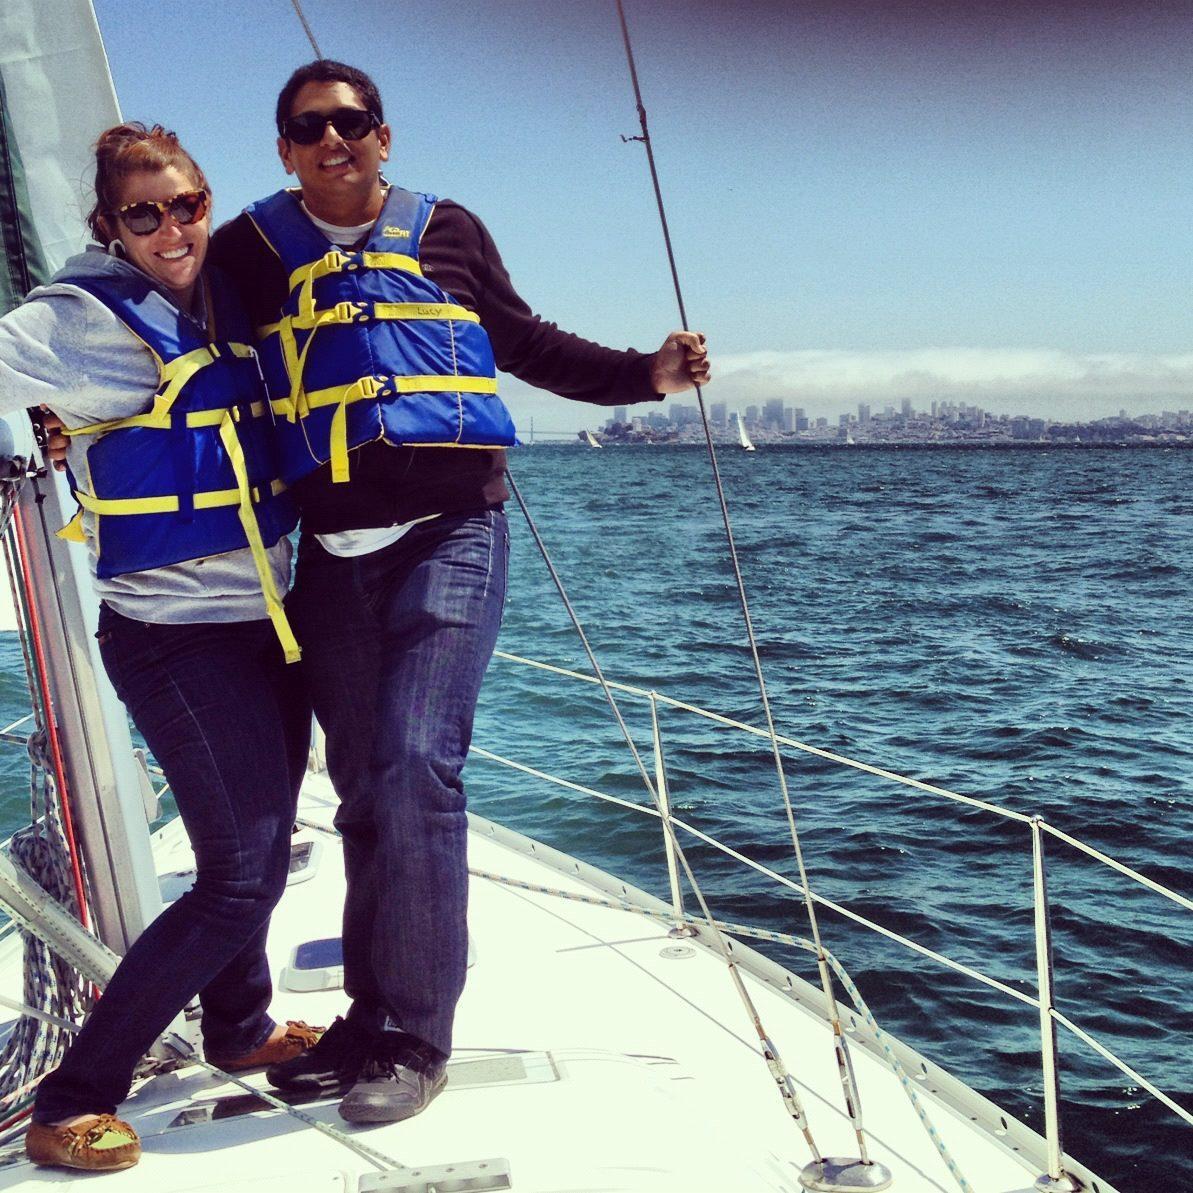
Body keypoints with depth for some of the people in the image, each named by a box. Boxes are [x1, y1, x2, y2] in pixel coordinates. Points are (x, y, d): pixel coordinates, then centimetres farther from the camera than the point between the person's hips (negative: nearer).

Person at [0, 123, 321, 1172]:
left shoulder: (231, 306, 11)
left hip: (264, 621, 8)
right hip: (177, 637, -7)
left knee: (262, 851, 19)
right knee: (238, 877, -9)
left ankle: (241, 1027, 42)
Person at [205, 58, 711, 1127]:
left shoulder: (446, 233, 8)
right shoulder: (254, 252, 10)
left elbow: (525, 345, 18)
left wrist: (646, 373, 8)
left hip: (449, 536, -2)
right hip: (333, 551, 3)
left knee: (415, 769, -15)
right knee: (364, 789, 8)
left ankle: (417, 1040, -5)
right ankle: (370, 1019, 20)